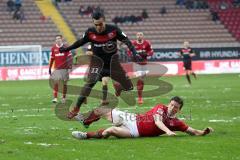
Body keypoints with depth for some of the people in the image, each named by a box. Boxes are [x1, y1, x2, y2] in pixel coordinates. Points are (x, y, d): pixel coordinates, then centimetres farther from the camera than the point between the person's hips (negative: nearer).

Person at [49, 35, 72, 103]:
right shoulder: (53, 48, 5)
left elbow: (69, 57, -1)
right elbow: (52, 59, 11)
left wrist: (69, 66, -9)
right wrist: (50, 68, 11)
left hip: (64, 68, -1)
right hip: (57, 69, 1)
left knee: (64, 83, 5)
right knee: (55, 83, -9)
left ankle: (64, 98, 15)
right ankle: (55, 97, -8)